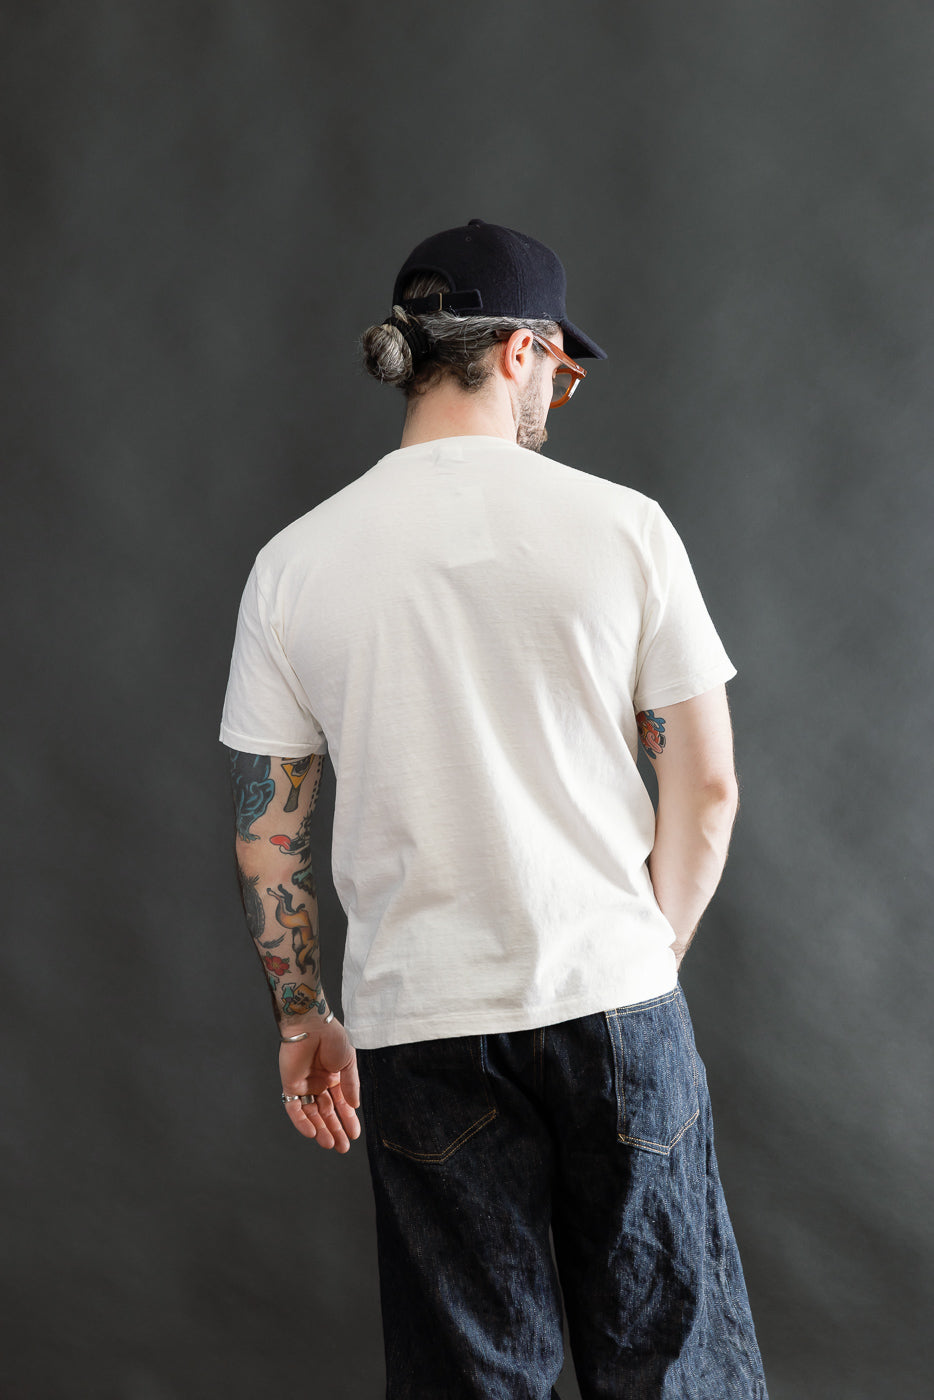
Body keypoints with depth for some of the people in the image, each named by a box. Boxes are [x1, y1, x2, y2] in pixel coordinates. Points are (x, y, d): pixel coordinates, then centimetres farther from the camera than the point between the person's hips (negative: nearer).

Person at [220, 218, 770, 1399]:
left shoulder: (296, 561, -1)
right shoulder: (621, 525, -5)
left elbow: (266, 833, 3)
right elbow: (706, 784, -1)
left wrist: (302, 1018, 15)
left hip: (420, 1024, 1)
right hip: (615, 999, -1)